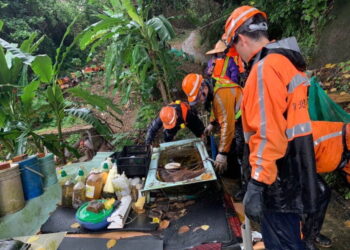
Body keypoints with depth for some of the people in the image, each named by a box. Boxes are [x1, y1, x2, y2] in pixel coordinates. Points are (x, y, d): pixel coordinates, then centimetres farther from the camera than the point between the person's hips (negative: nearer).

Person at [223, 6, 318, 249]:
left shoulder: (265, 67, -19)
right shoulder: (287, 61, 11)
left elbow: (268, 133, -25)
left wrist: (256, 184, -23)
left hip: (280, 174, -10)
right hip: (295, 166, 10)